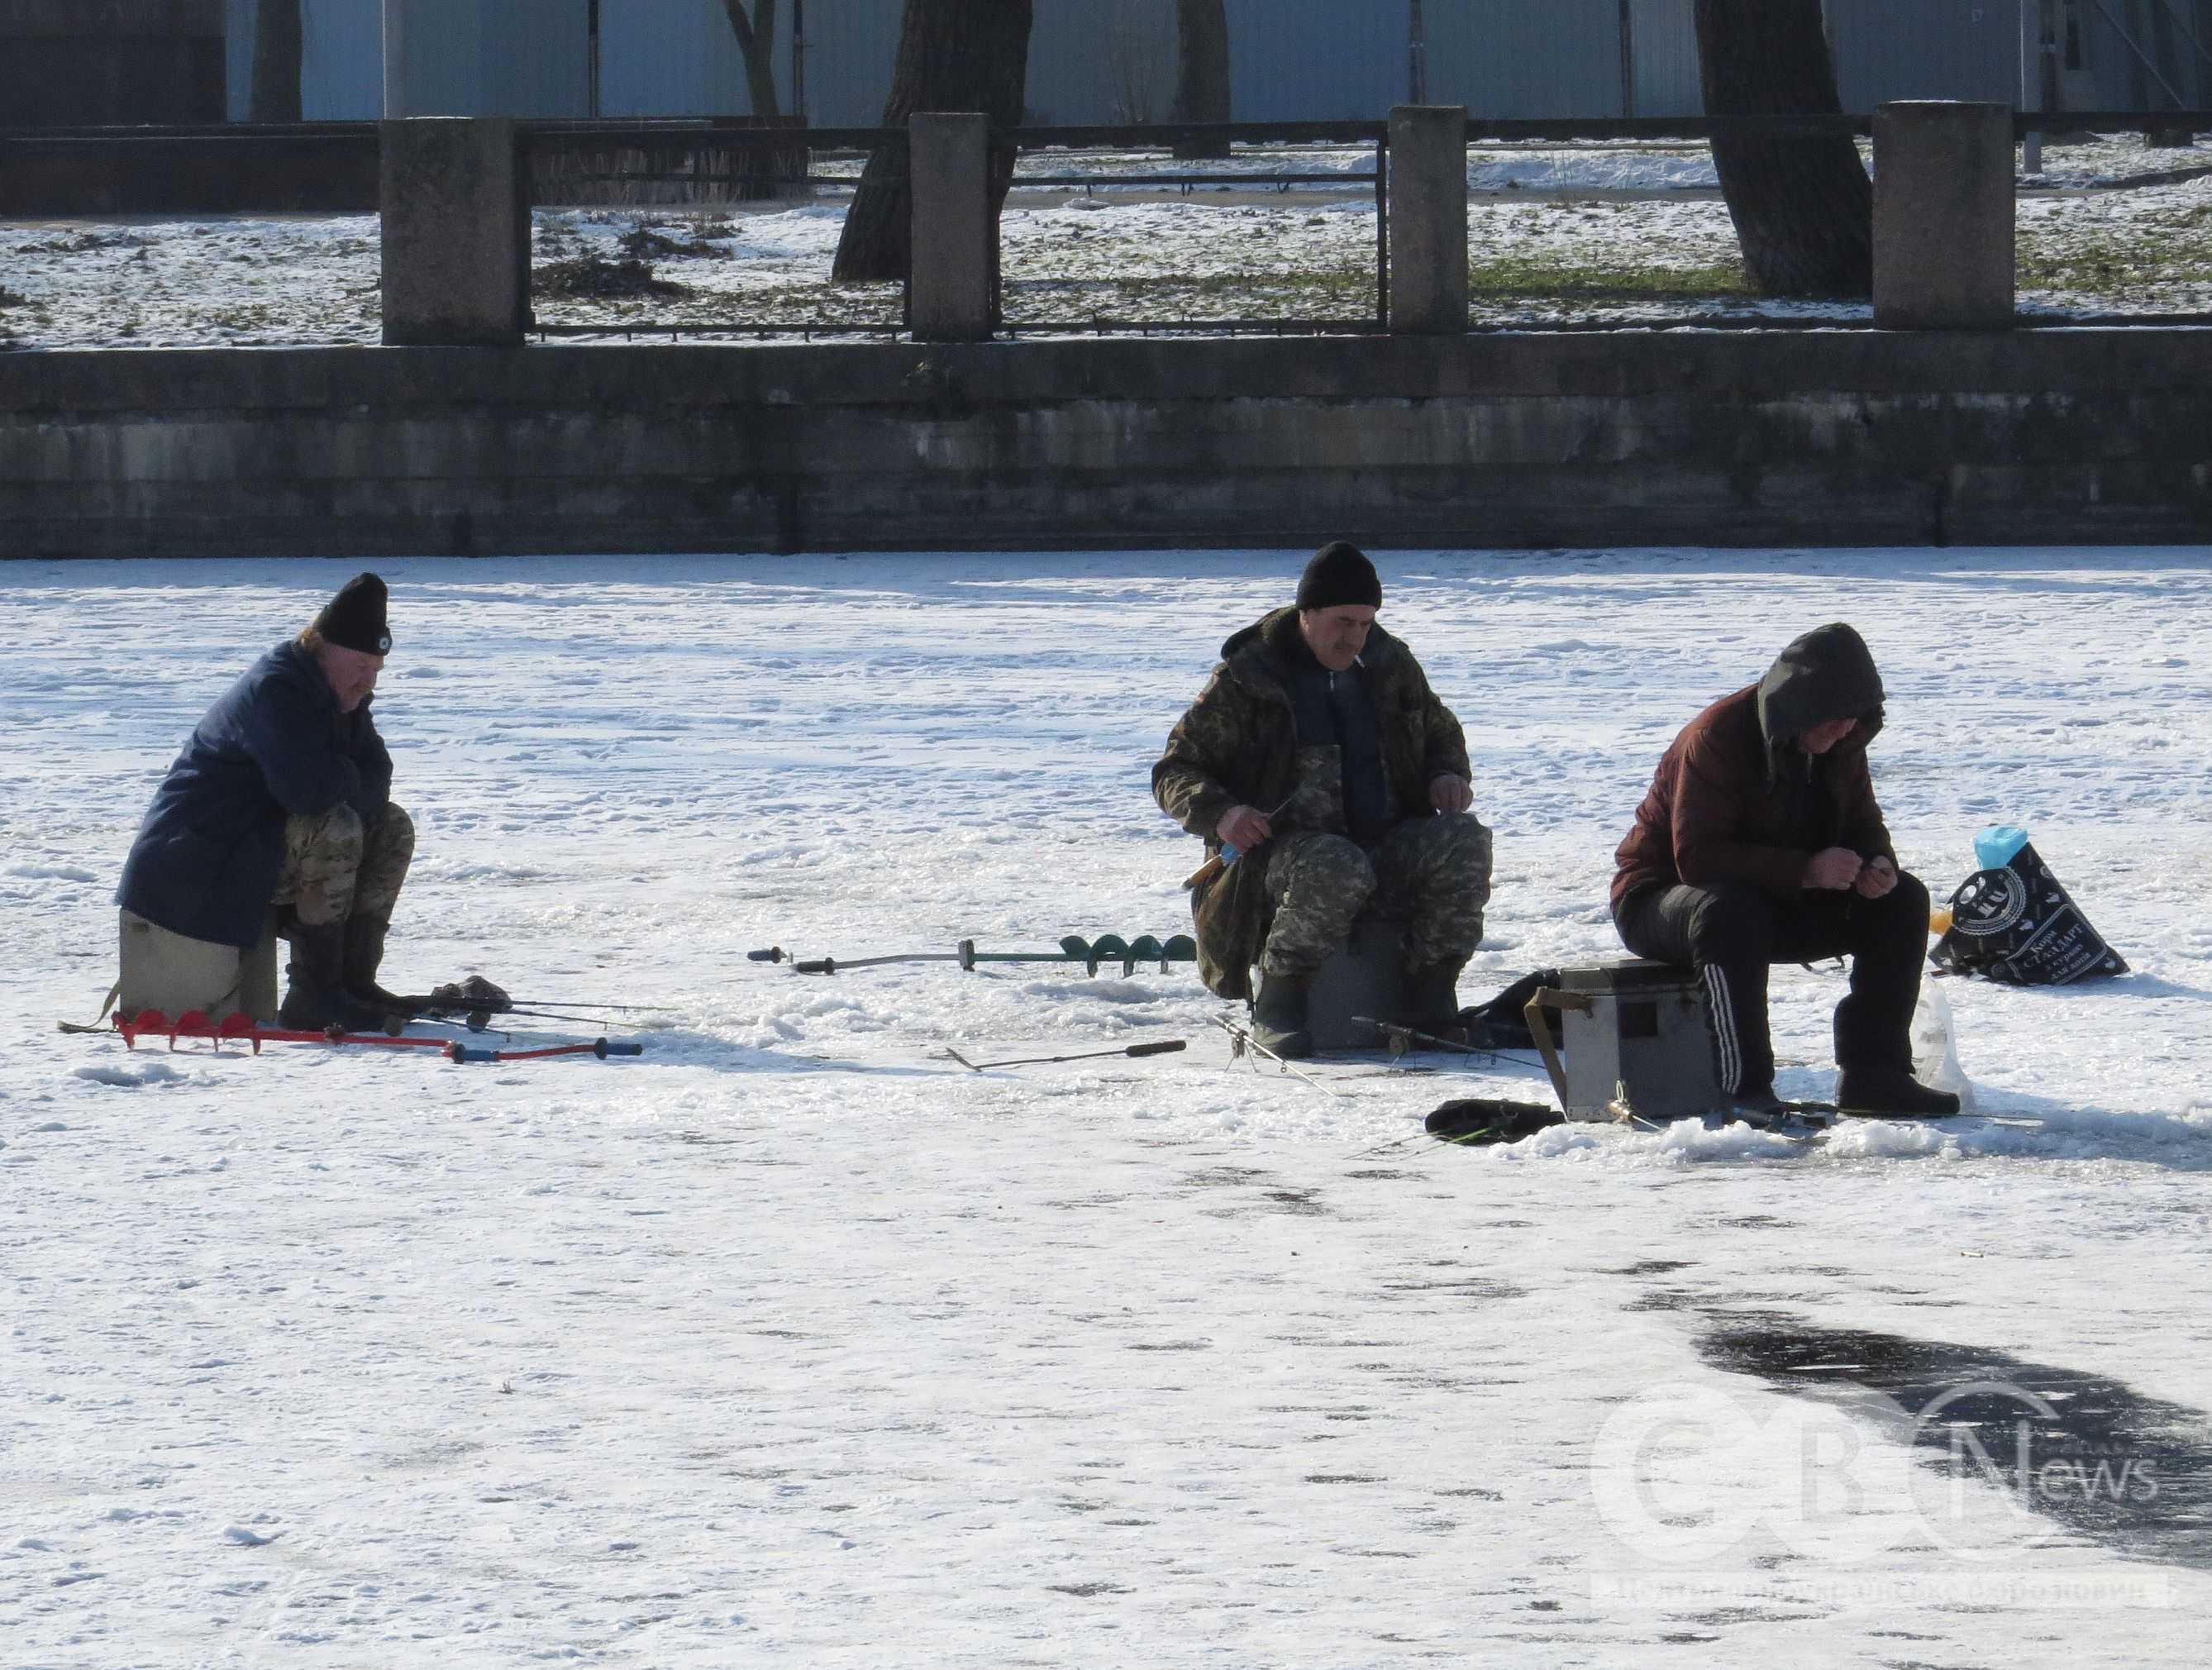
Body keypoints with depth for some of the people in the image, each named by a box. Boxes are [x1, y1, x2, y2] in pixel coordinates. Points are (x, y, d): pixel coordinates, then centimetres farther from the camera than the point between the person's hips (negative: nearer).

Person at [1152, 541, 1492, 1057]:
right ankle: (1277, 1006, -23)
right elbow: (1174, 771, -1)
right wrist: (1219, 813, -23)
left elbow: (1440, 731, 28)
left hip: (1385, 846, 5)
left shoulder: (1391, 664, 10)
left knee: (1463, 841, -25)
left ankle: (1430, 999, -14)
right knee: (1335, 870, -41)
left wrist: (1447, 774, 4)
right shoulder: (1245, 680, -5)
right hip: (1283, 850, -5)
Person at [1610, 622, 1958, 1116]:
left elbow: (1863, 824, 10)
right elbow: (1696, 858, -31)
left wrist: (1878, 865, -16)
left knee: (1902, 901, -7)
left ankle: (1872, 1075, -7)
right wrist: (1806, 870, -37)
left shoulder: (1838, 742, -2)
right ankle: (1744, 1090, -38)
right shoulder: (1718, 737, -26)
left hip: (1777, 900, 7)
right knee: (1731, 913, -42)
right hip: (1661, 898, -7)